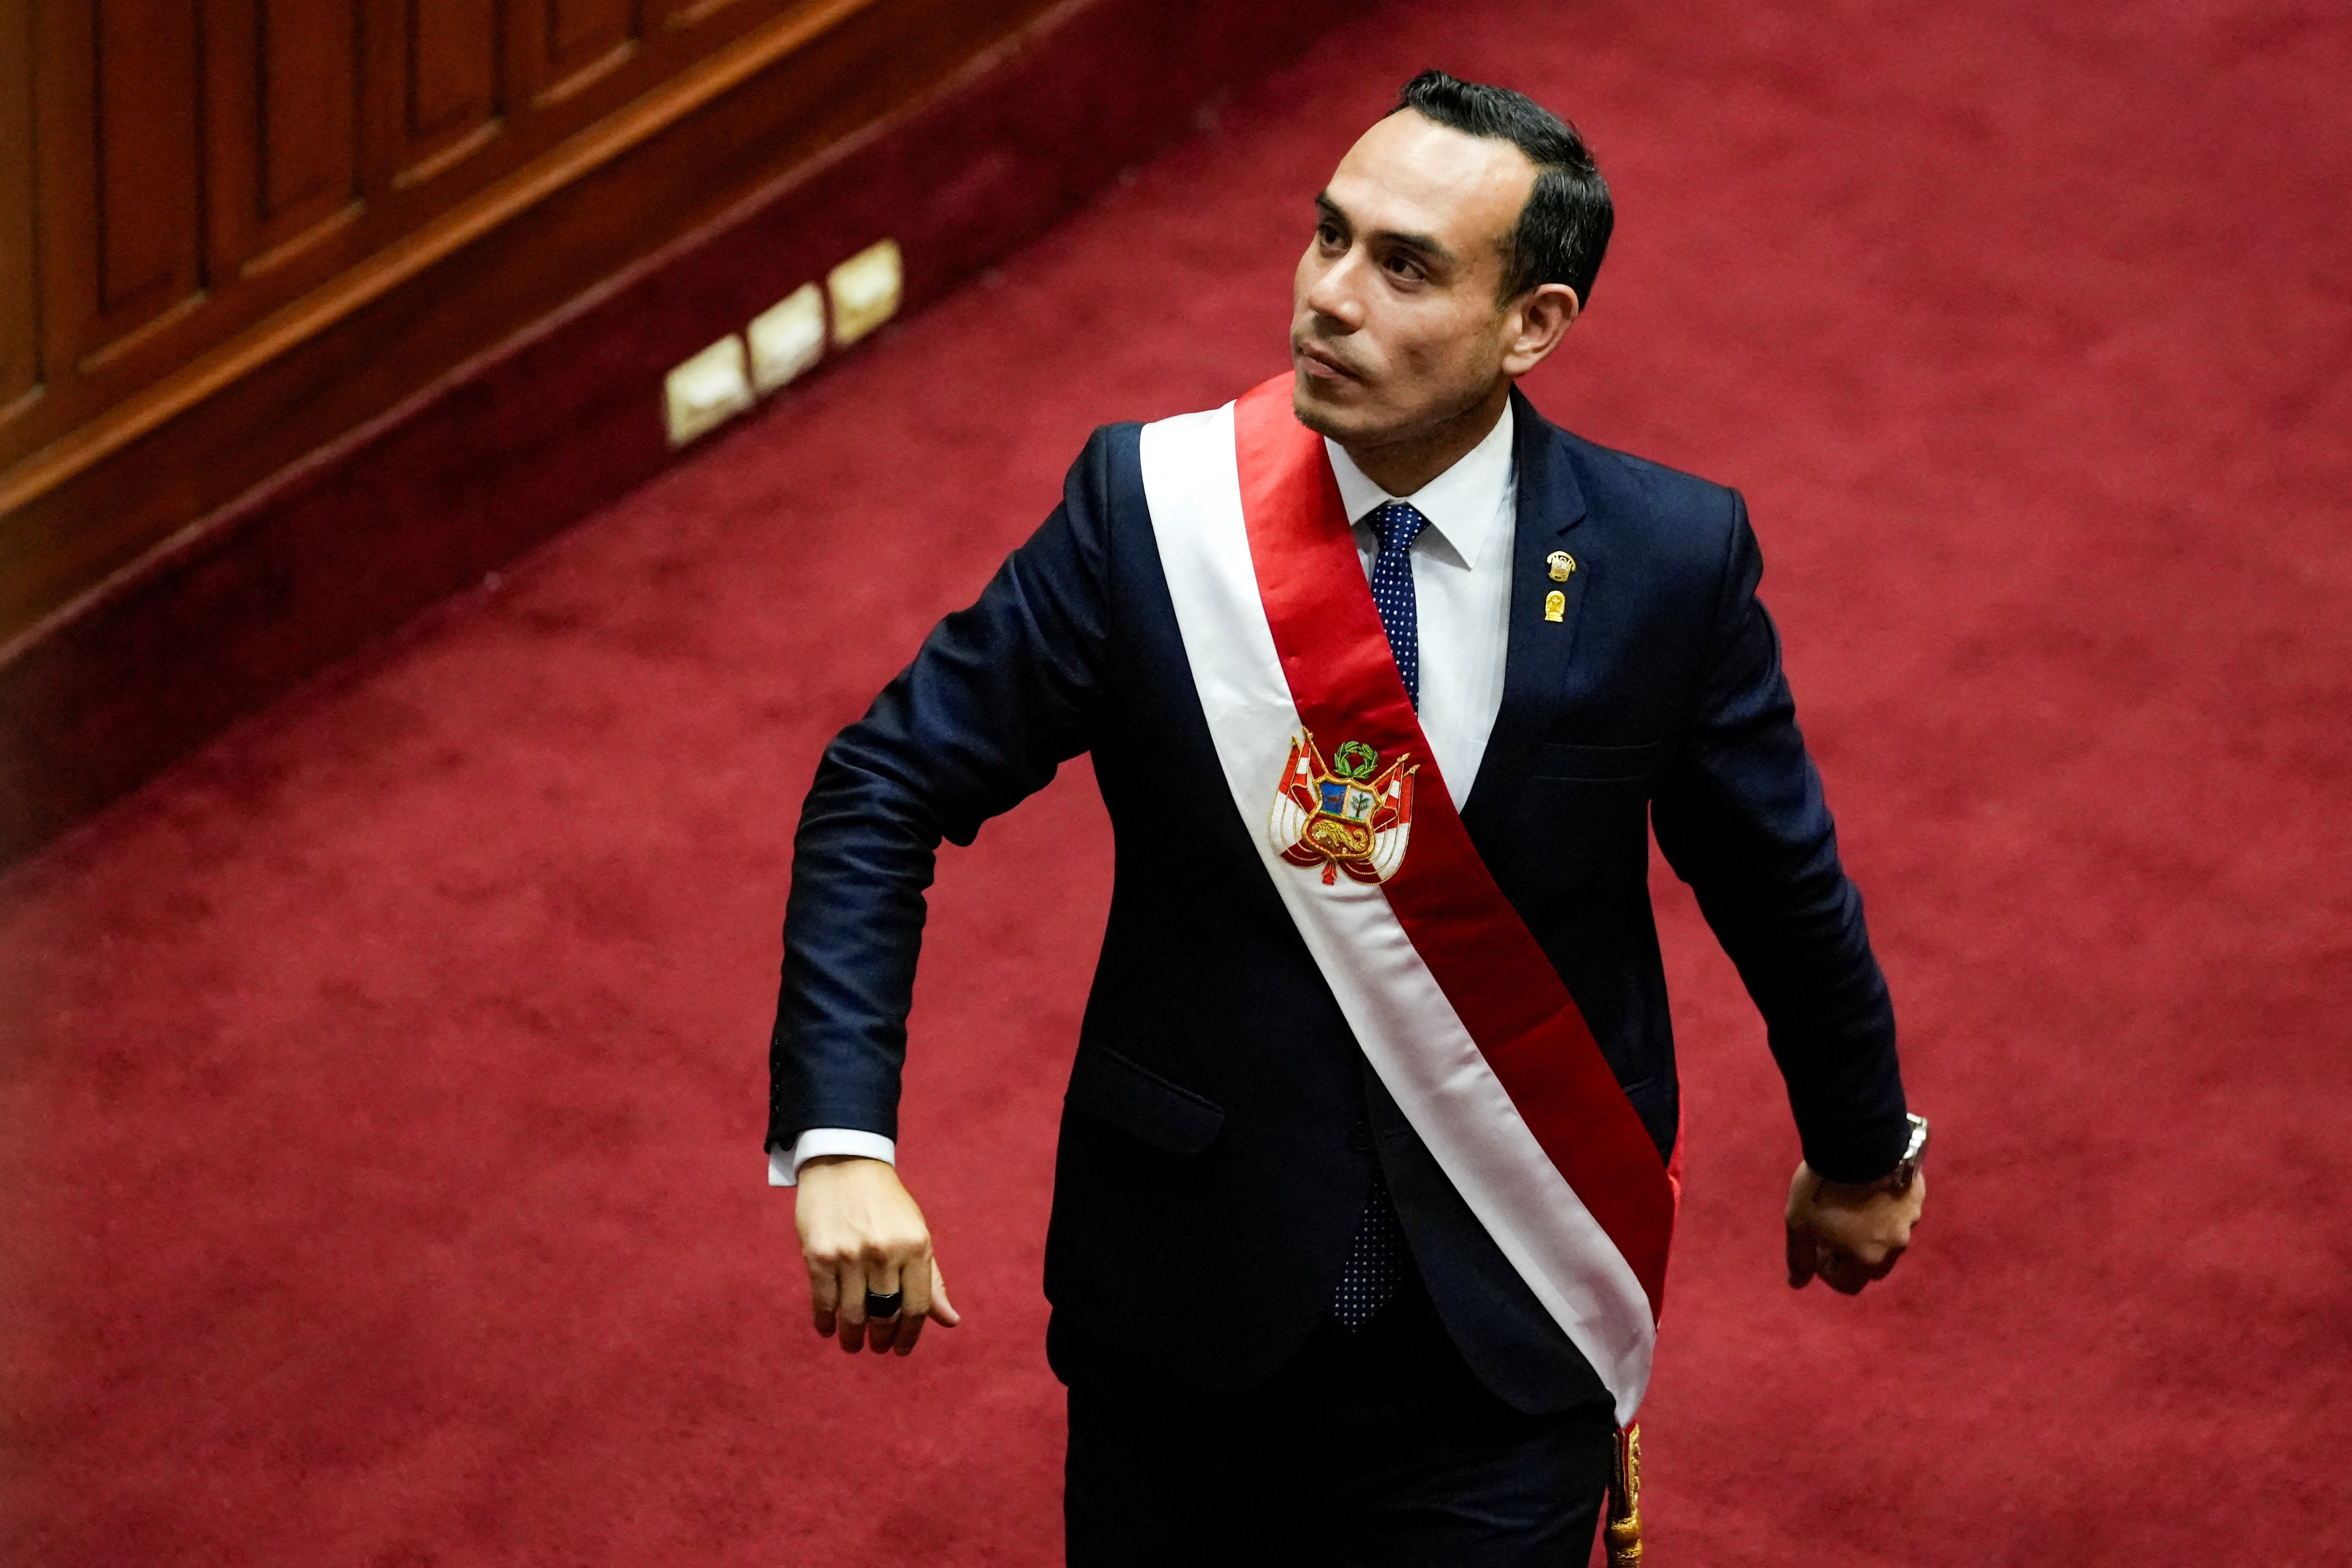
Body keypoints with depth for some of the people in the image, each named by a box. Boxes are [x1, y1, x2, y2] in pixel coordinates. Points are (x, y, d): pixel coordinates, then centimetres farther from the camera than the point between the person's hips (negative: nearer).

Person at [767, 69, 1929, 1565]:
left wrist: (1861, 1152, 20)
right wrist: (839, 1139, -21)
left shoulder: (1670, 558, -11)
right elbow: (886, 791, -7)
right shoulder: (1150, 502, -12)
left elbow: (1777, 876, 4)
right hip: (1192, 1298, 1)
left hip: (1509, 1330, -1)